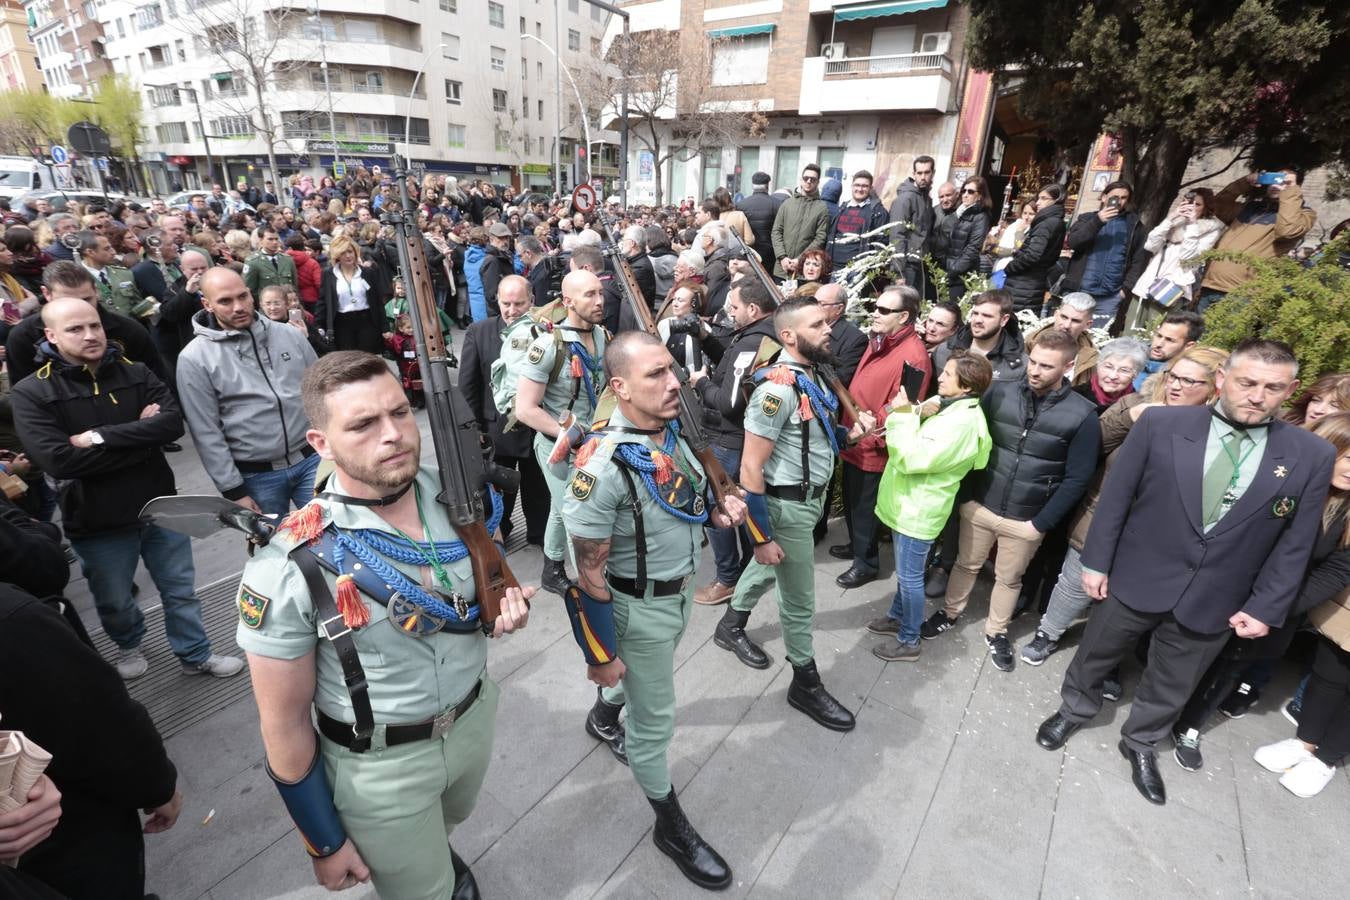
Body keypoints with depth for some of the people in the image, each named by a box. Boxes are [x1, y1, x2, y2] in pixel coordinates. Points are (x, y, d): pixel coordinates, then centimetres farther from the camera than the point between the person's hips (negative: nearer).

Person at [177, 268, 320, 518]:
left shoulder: (290, 334, 2)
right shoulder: (194, 358, -6)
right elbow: (207, 433, -6)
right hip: (257, 476, -1)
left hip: (312, 459, 2)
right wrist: (233, 491, -7)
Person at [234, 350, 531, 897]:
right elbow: (284, 723, -14)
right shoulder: (289, 569, -27)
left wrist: (506, 606, -17)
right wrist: (325, 843, -4)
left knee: (446, 828, 34)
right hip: (380, 766, -4)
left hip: (476, 716, 5)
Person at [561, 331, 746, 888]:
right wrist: (601, 655, -16)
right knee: (655, 721, 13)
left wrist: (718, 513, -7)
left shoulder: (670, 430, -6)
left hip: (681, 591, 8)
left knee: (646, 679, 33)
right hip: (639, 607, -8)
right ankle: (671, 826, 38)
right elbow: (589, 573, -24)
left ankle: (603, 718, 65)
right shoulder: (603, 464, -31)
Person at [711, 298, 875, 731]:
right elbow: (750, 469, -24)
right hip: (787, 505, -9)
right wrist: (762, 536, -22)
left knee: (767, 568, 27)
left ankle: (731, 626, 51)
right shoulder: (778, 388, -25)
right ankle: (806, 684, 28)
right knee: (799, 598, 7)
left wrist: (849, 432, -4)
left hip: (807, 497, 9)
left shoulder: (813, 375, 3)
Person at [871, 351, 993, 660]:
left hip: (919, 510, -9)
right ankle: (897, 616, 43)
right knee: (904, 571, 24)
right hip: (906, 502, 9)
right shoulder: (942, 403, 4)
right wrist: (916, 413, -13)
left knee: (910, 576, 6)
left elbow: (911, 458, -28)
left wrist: (904, 416, -24)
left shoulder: (963, 422, -24)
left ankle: (909, 641, 23)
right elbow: (911, 436, 5)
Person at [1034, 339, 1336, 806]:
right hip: (1136, 579, -1)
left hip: (1212, 602, 2)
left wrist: (1265, 607, -1)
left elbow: (1295, 543, 1)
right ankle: (1075, 709, 46)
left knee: (1172, 685, 21)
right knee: (1094, 655, 19)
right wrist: (1096, 561, -6)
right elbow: (1115, 497, -7)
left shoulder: (1312, 455, -5)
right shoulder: (1160, 424, -12)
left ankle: (1140, 743, 46)